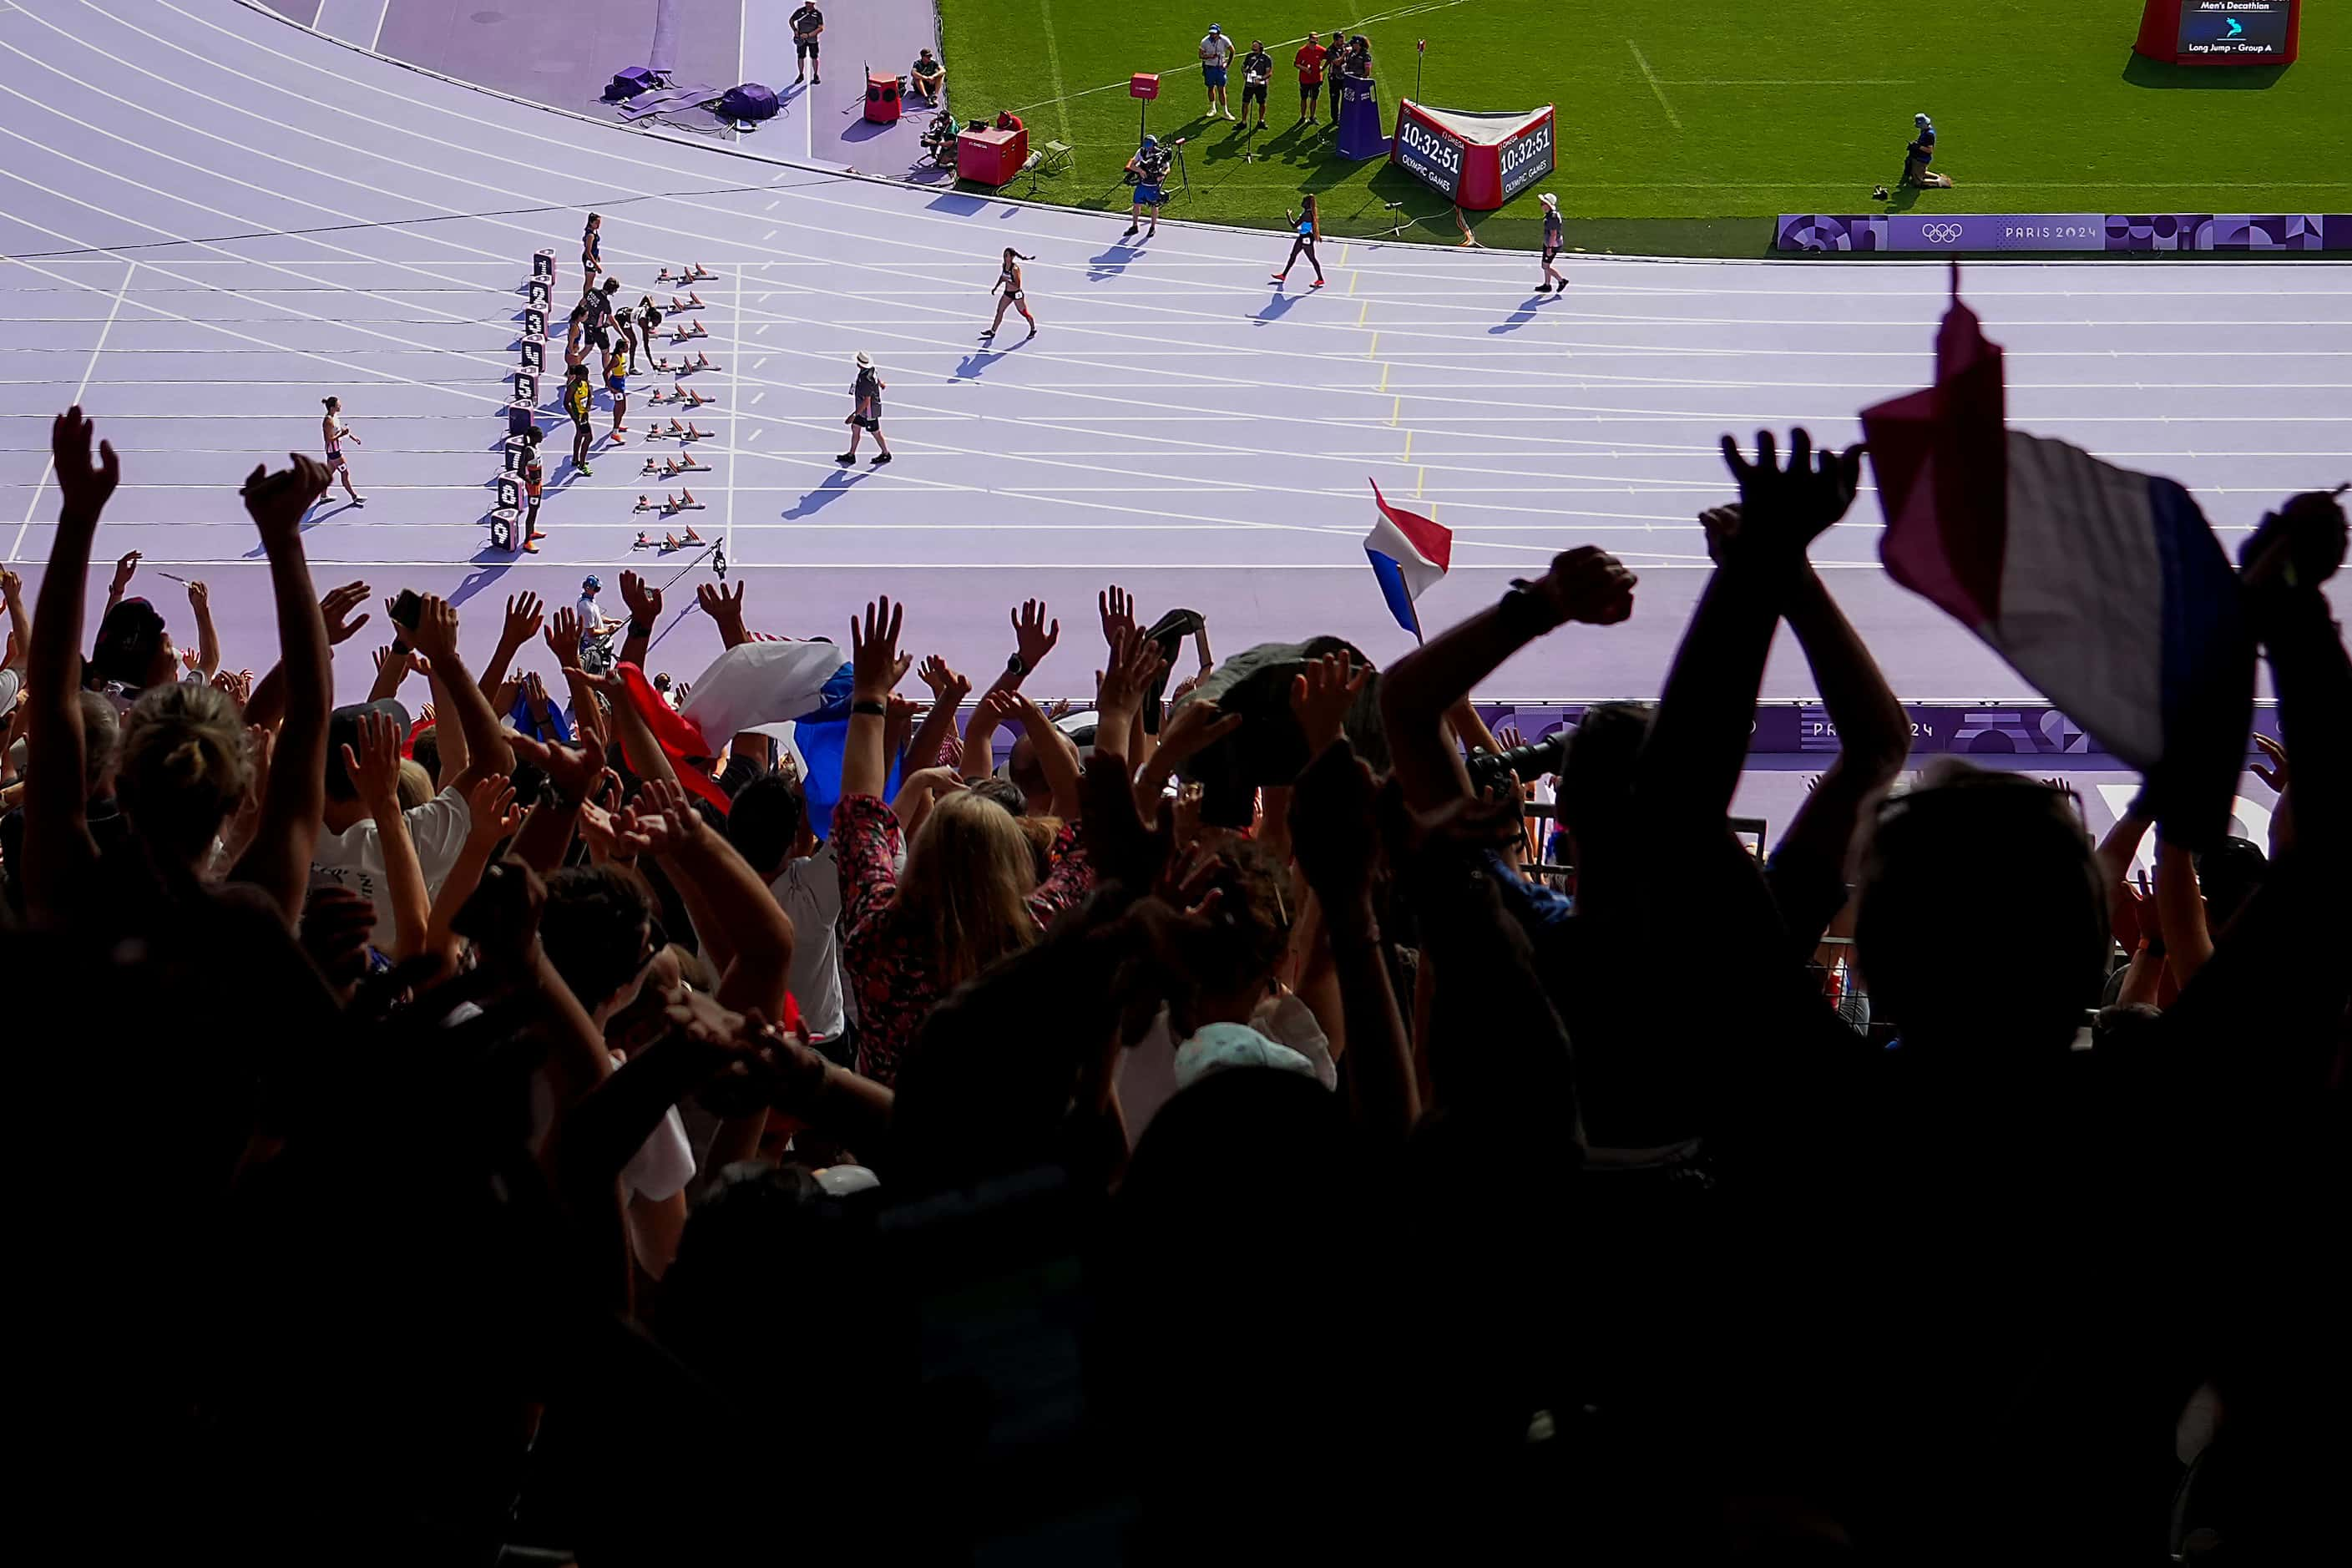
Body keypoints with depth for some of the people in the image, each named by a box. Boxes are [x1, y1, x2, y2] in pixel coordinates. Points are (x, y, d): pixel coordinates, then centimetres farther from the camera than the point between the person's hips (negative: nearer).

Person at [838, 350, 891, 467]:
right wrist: (883, 384, 40)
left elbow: (866, 401, -32)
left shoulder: (866, 380, -34)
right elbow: (879, 381, 15)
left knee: (876, 433, 10)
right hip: (863, 409, 9)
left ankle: (886, 454, 29)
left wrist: (855, 414, -31)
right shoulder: (872, 370, -7)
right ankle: (851, 455, 23)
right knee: (855, 428, 14)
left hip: (869, 410, -9)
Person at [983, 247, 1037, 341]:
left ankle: (1033, 330, 30)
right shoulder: (1004, 265, -4)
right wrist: (996, 287, 12)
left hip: (1017, 294, -7)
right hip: (1007, 293, 7)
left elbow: (1017, 285, -28)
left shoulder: (1015, 269, -27)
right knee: (999, 311, 8)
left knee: (1024, 314, 9)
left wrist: (1006, 280, -34)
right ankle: (992, 331, 17)